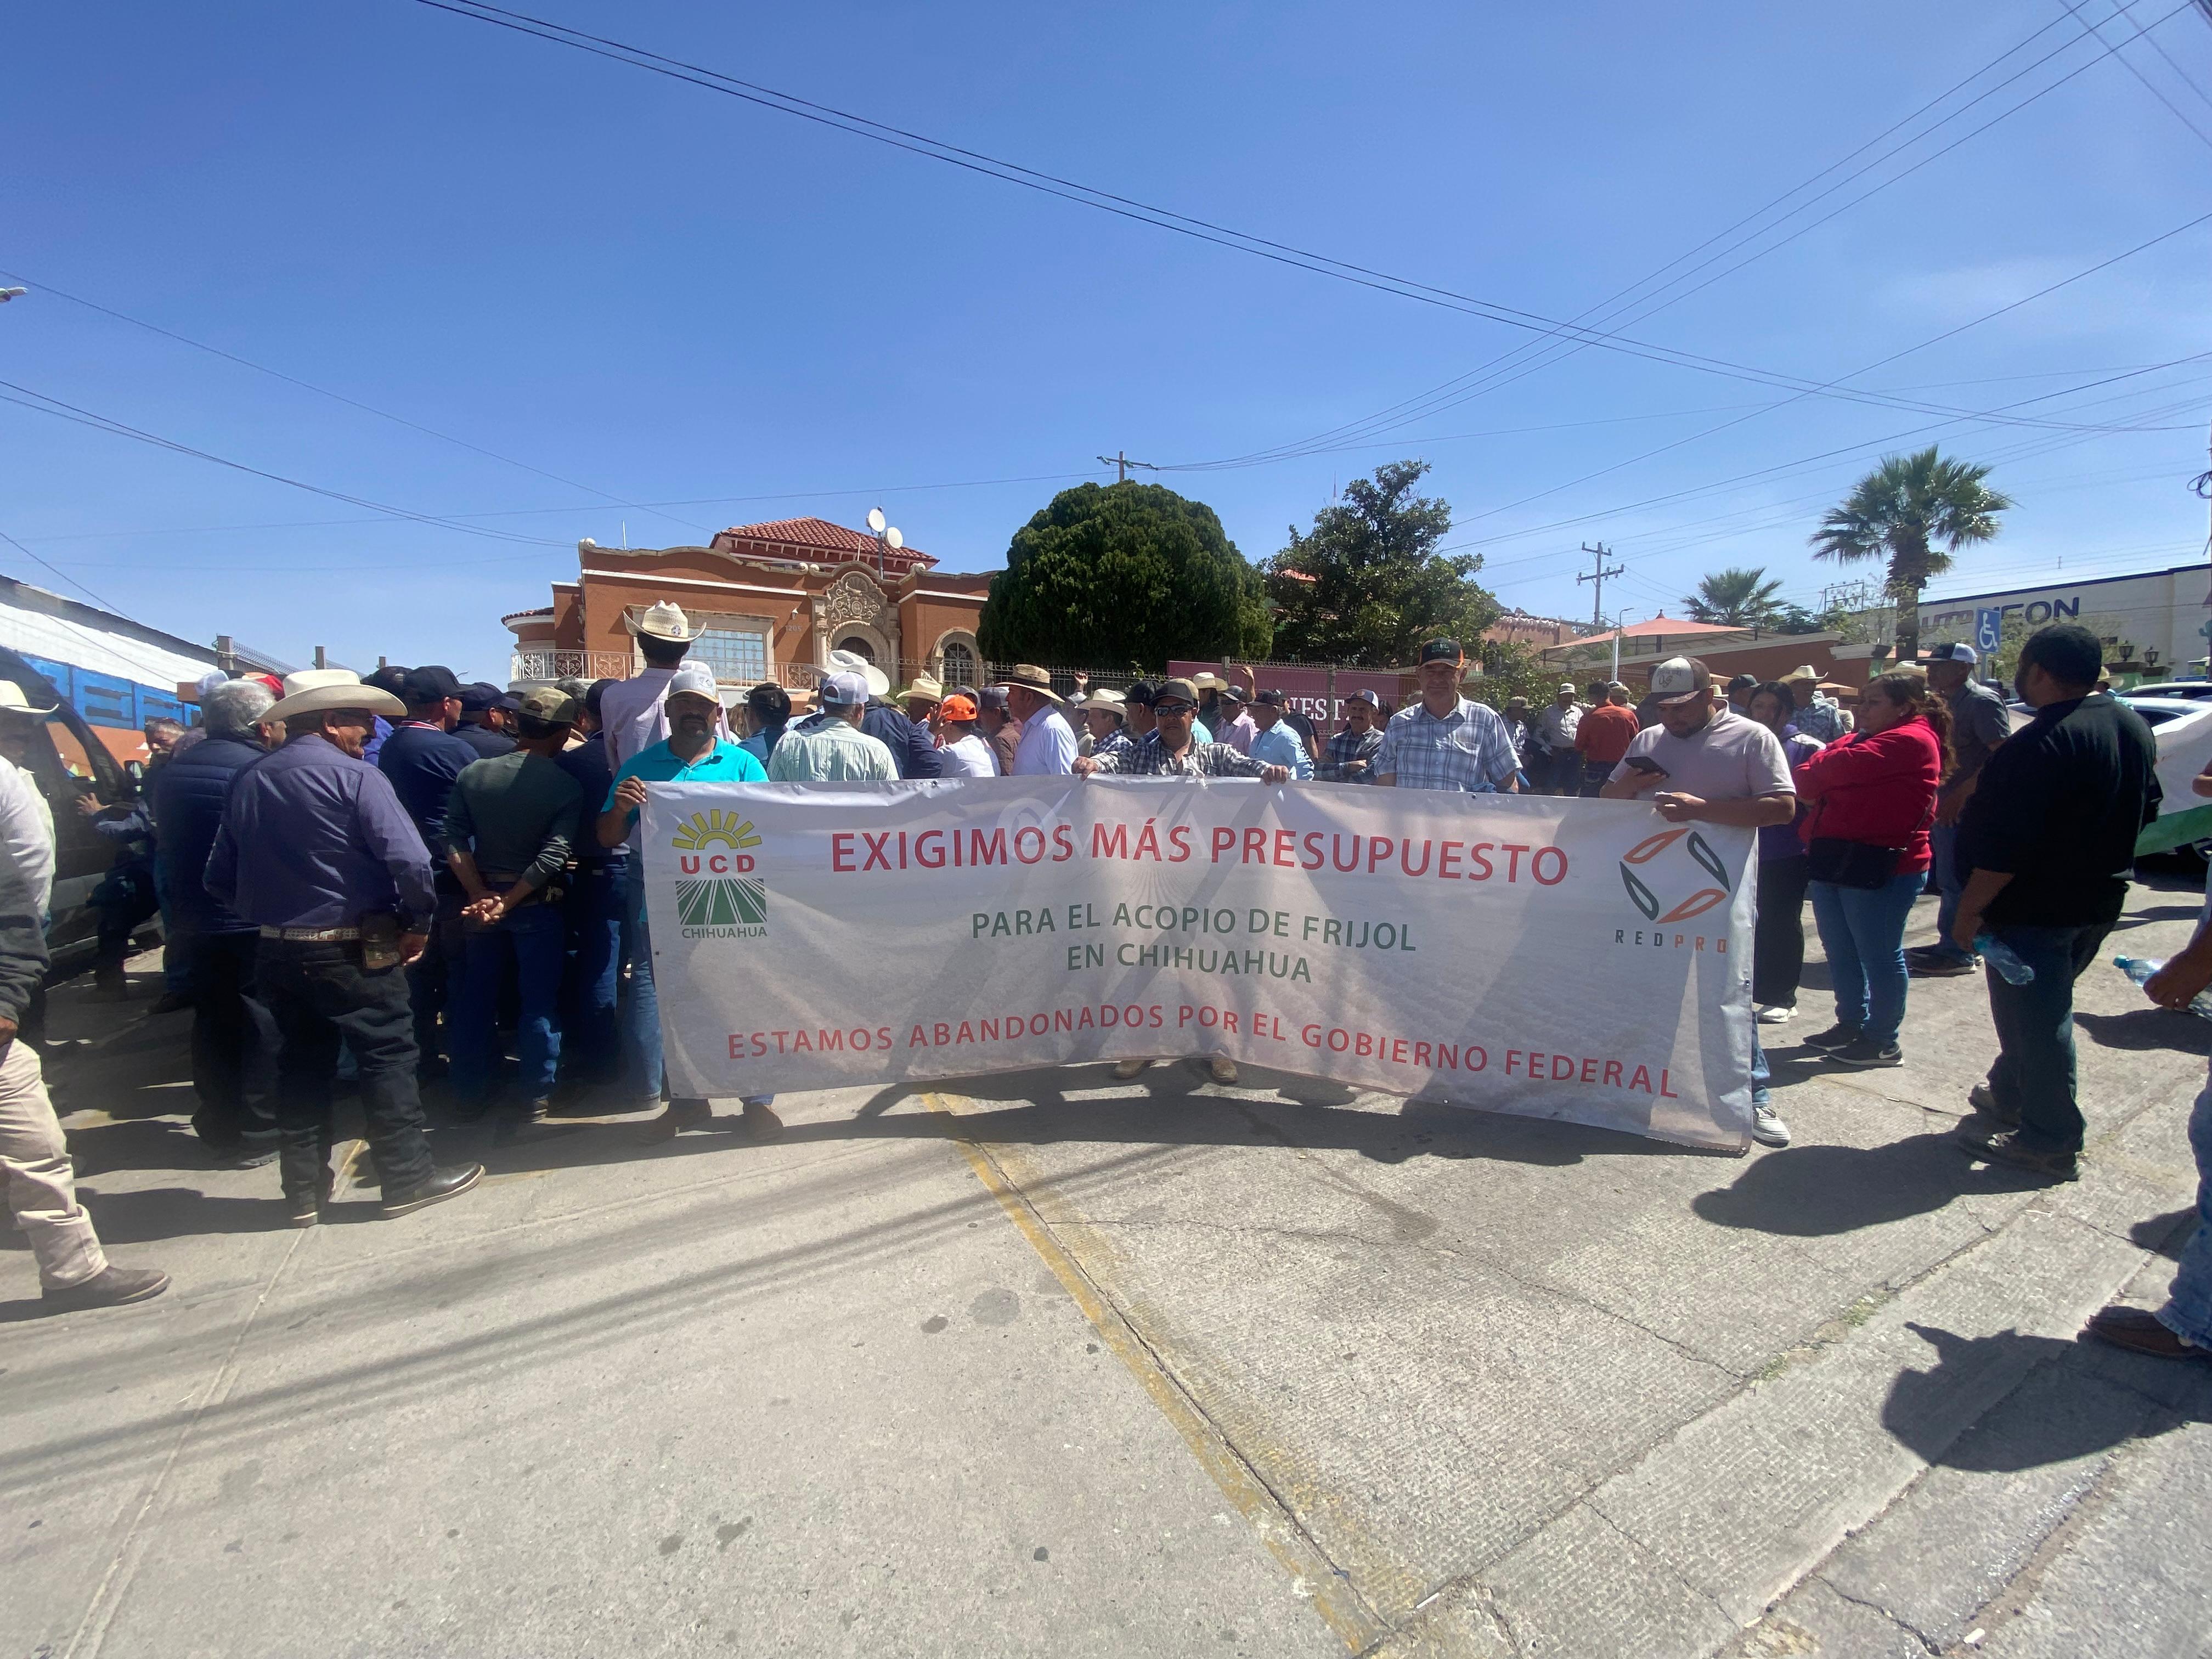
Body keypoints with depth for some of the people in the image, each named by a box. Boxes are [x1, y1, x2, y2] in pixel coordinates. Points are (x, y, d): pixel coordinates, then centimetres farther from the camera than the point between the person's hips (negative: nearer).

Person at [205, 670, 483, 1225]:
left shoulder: (248, 781, 6)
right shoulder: (355, 776, -14)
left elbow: (221, 877, 8)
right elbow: (410, 862, -23)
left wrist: (271, 915, 16)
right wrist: (418, 923, -10)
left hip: (277, 951, 7)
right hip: (353, 951, -7)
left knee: (302, 1066, 16)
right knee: (388, 1059, 4)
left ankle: (304, 1191, 25)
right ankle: (407, 1179, 12)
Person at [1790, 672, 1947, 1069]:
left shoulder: (1912, 740, -12)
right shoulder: (1862, 737, 17)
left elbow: (1843, 766, -22)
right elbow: (1817, 777, 12)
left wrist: (1812, 769, -2)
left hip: (1880, 865, -9)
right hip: (1833, 858, 9)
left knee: (1878, 954, 1)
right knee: (1840, 950, 16)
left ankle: (1883, 1042, 13)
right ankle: (1851, 1024, 30)